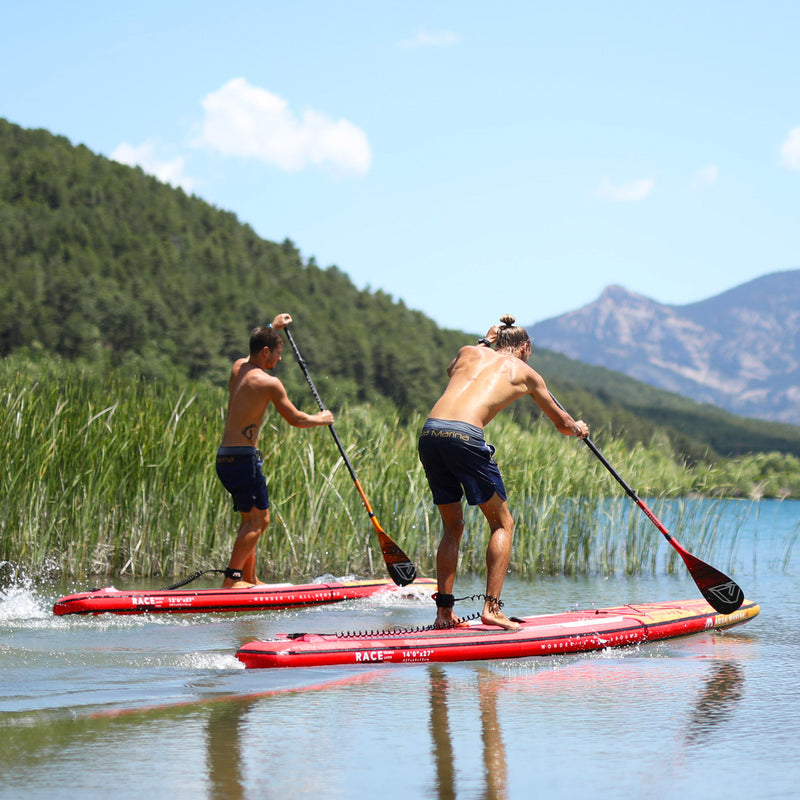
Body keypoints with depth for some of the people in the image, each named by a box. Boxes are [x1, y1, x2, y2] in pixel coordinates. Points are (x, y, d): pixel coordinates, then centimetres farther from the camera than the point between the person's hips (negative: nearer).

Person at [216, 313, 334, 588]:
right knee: (258, 518, -9)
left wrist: (273, 327, 47)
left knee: (252, 519, 15)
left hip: (225, 457, 9)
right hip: (243, 457, -9)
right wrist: (320, 420, 14)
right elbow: (295, 419, -4)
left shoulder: (238, 368, 12)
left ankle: (249, 579, 15)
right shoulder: (268, 383, -12)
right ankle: (232, 578, -16)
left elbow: (256, 352, 38)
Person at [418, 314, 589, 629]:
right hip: (465, 435, -5)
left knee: (453, 526, 19)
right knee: (502, 523, 10)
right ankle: (492, 608, 0)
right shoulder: (524, 372, 20)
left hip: (429, 432, 5)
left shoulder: (469, 352, 26)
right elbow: (563, 424, 34)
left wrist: (484, 342, 59)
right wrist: (579, 428, 56)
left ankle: (443, 611, 14)